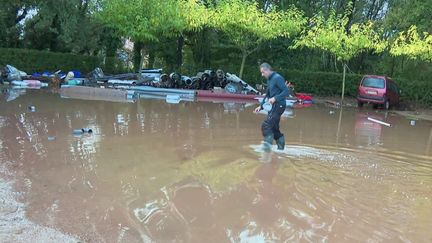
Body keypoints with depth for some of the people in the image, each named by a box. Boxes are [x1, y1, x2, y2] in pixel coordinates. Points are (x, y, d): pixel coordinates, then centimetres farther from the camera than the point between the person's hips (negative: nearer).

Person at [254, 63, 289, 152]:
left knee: (266, 125, -18)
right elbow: (267, 95, 25)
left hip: (279, 105, -10)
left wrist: (275, 98, -26)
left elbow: (286, 91, -18)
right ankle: (281, 148, 21)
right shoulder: (269, 80, 17)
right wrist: (261, 106, 16)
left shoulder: (277, 78, -12)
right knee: (274, 128, 13)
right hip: (274, 107, 10)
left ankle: (268, 144, -19)